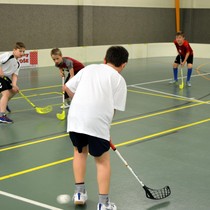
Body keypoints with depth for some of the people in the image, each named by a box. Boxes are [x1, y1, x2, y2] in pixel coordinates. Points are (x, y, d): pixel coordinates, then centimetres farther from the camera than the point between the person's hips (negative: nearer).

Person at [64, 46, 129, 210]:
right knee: (103, 160, 14)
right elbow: (113, 108, 2)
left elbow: (67, 87, 17)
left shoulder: (90, 68, 19)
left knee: (80, 151, 27)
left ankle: (79, 193, 29)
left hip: (75, 118, 4)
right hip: (97, 122, -3)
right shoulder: (119, 79, 9)